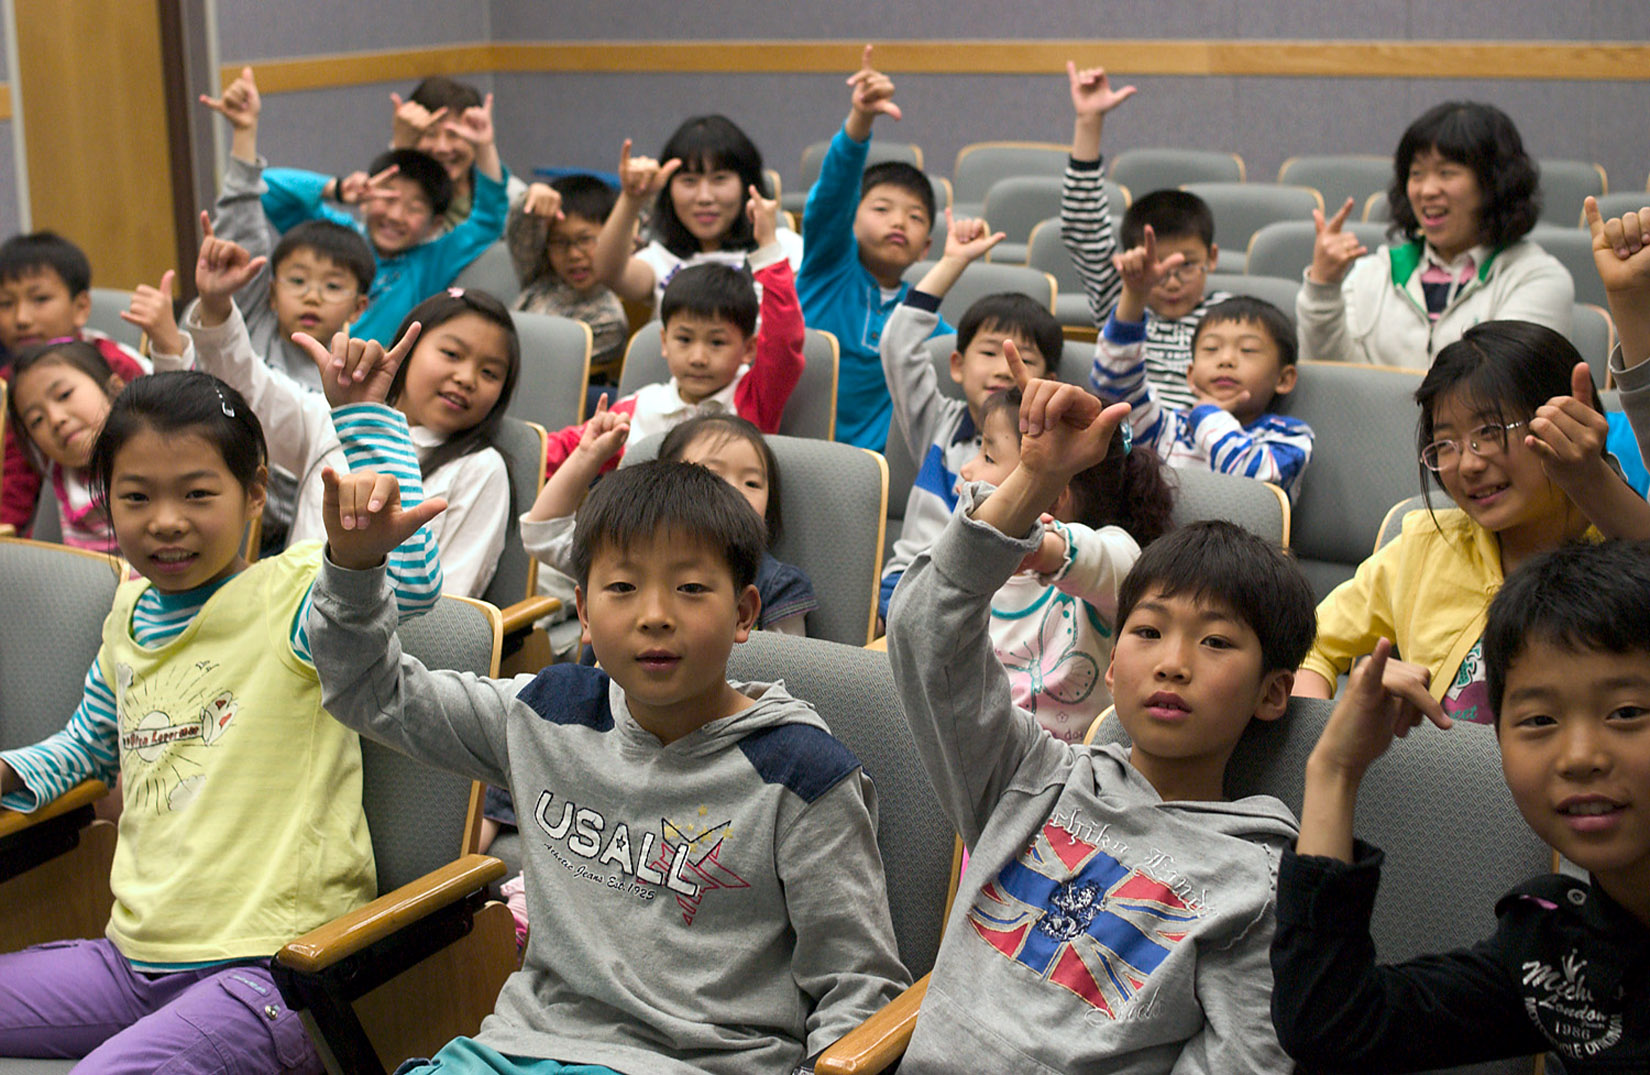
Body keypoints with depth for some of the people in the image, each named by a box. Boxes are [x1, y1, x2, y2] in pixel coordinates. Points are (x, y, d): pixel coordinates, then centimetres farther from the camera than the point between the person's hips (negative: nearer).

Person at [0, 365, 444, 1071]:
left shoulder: (291, 595, -8)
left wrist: (361, 411, -32)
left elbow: (411, 584, -31)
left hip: (266, 966, -7)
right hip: (136, 955, 7)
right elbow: (89, 744, 32)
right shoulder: (129, 615, 13)